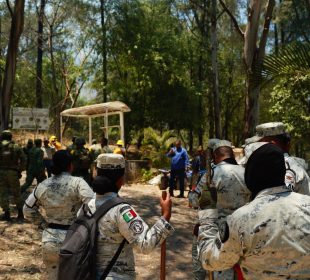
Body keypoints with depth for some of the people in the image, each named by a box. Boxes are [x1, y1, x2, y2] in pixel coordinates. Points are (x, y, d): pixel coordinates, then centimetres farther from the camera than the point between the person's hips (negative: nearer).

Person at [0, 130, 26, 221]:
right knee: (16, 193, 11)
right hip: (13, 172, 1)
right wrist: (20, 170, 1)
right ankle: (20, 213, 15)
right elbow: (23, 159, -5)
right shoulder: (16, 147, 3)